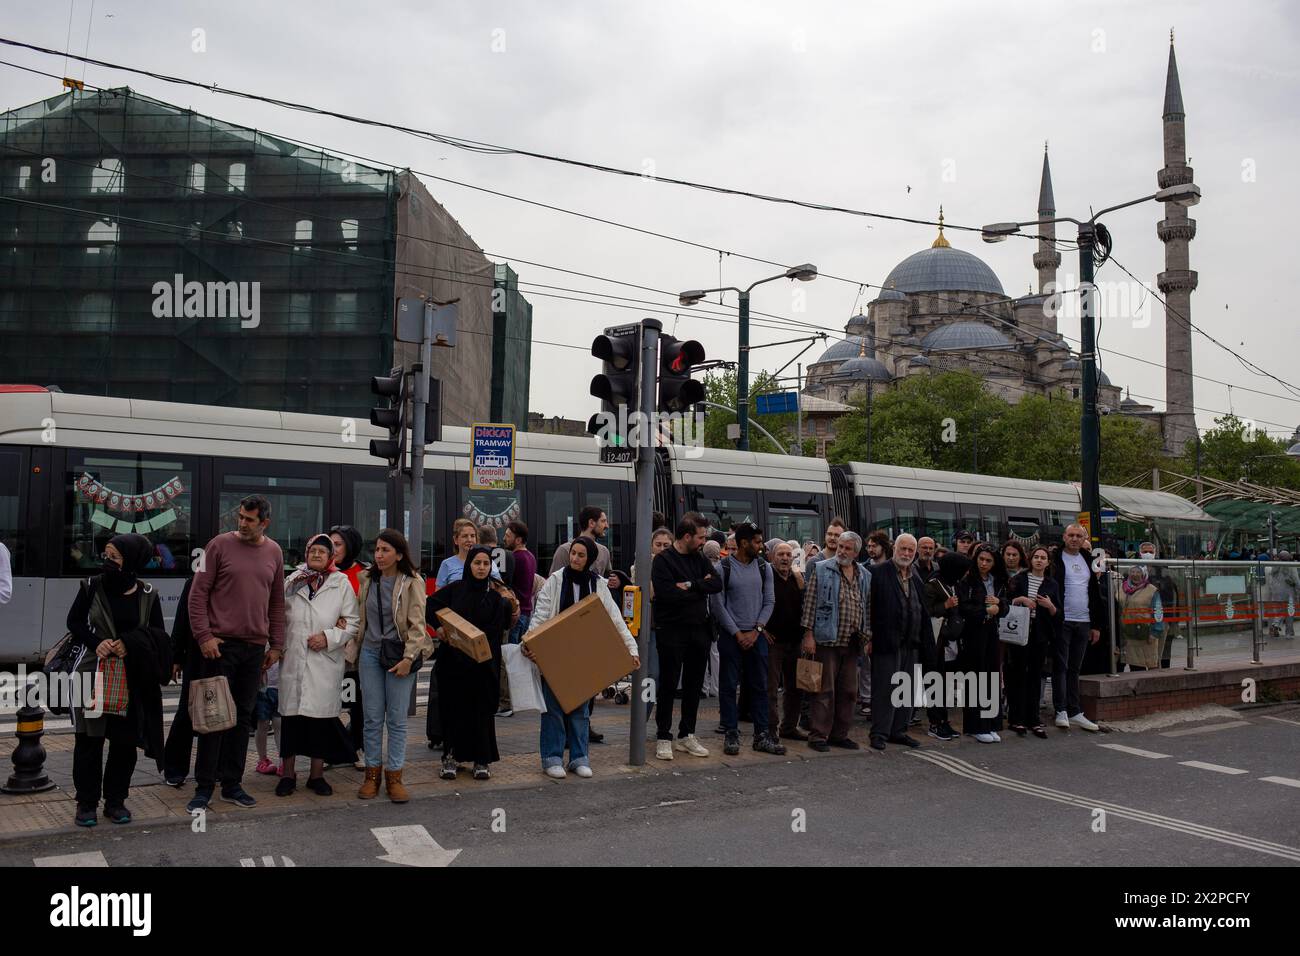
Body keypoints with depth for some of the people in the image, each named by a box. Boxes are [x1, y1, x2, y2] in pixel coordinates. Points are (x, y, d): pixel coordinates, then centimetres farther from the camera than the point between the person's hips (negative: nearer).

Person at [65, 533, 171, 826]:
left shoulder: (147, 594, -1)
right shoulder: (92, 587, -1)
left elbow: (157, 634, 4)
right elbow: (74, 621, 6)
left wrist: (130, 643, -14)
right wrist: (96, 642, -12)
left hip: (133, 679, 0)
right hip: (94, 673, 0)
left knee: (125, 741, 5)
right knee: (89, 739, 3)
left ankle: (115, 800, 19)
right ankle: (86, 802, 15)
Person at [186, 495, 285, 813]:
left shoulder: (274, 552, 9)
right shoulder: (220, 545, -3)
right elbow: (198, 593, -4)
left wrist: (276, 644, 10)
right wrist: (204, 636, -11)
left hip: (255, 647, 4)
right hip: (220, 645, -4)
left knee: (243, 717, 9)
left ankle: (232, 784, 18)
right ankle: (204, 787, 7)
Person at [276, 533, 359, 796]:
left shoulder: (341, 583, 2)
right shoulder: (293, 580, 10)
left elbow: (352, 622, 2)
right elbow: (280, 616, 15)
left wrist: (329, 637, -12)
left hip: (325, 662, -2)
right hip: (293, 659, 2)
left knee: (321, 715, 3)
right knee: (290, 714, 4)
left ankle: (317, 774, 17)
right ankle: (287, 773, 17)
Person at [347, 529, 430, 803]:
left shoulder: (412, 582, -7)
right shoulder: (368, 580, 7)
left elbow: (417, 624, -8)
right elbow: (360, 619, 16)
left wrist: (408, 658, -15)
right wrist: (353, 649, 12)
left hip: (398, 654, -4)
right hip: (370, 652, 4)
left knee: (397, 718, 2)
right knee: (372, 717, 6)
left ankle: (394, 777, 10)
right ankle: (372, 774, 16)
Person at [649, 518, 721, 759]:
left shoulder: (699, 559, 12)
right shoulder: (663, 560, -8)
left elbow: (717, 583, -2)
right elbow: (667, 594, -21)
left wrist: (690, 585, -15)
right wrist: (701, 588, -9)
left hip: (699, 630, 6)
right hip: (672, 631, -6)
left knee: (694, 685, 11)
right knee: (668, 685, 1)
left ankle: (686, 735, 22)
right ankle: (663, 737, 9)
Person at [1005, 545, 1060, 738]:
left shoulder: (1052, 584, 11)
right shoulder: (1018, 580, 4)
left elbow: (1058, 614, 10)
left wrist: (1050, 606, -9)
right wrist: (1020, 599, -13)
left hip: (1041, 635, 2)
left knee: (1035, 676, 5)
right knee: (1018, 674, -3)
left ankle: (1033, 720, 11)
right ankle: (1016, 719, 3)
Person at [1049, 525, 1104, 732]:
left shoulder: (1088, 560, 14)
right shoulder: (1055, 559, -4)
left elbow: (1095, 593, 17)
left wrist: (1096, 625, 13)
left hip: (1083, 622, 6)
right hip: (1062, 621, -5)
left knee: (1075, 669, 10)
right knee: (1060, 666, -3)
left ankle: (1075, 712, 14)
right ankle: (1061, 711, 0)